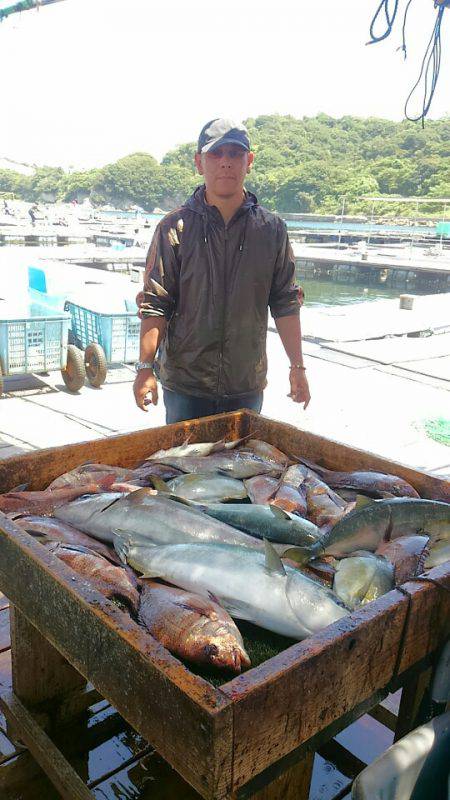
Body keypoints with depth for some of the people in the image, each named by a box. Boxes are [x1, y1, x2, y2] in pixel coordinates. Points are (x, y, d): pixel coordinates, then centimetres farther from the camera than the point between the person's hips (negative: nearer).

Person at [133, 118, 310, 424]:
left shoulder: (272, 229, 2)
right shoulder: (175, 227, -3)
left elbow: (285, 303, 5)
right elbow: (155, 304, -4)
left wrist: (297, 367, 4)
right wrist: (145, 367, -11)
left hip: (248, 386, 2)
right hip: (185, 385, -1)